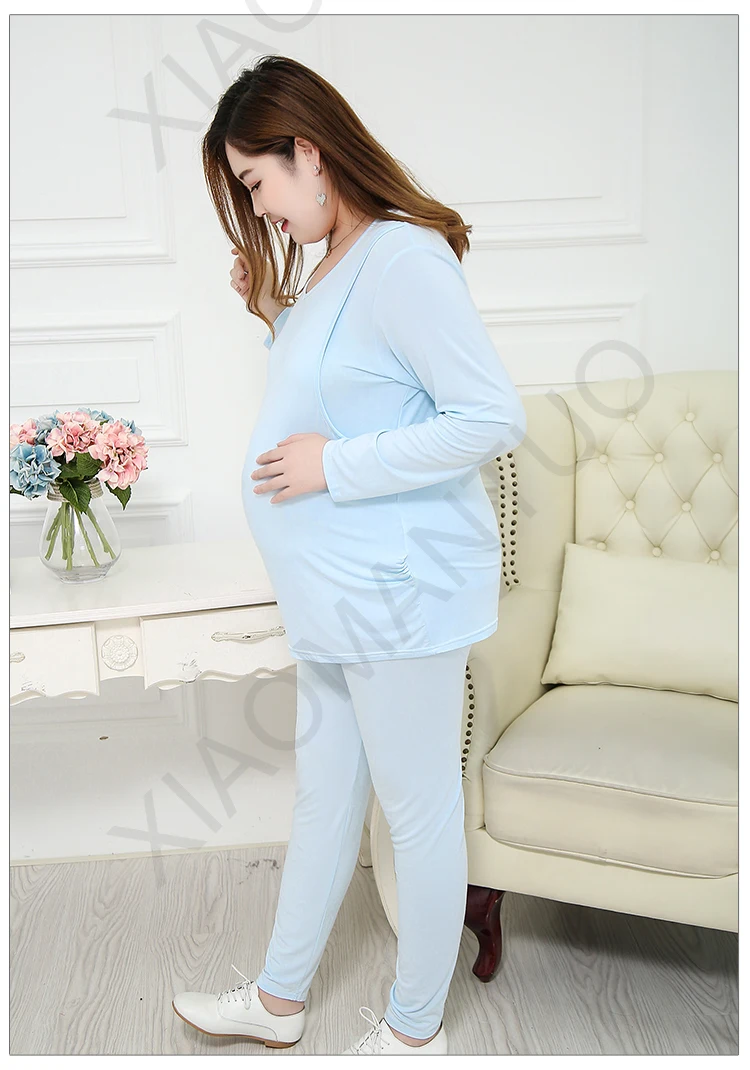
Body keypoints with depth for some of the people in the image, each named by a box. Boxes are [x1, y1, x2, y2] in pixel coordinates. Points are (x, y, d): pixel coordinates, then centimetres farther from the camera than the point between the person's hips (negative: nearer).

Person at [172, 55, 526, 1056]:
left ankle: (415, 1030, 29)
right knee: (323, 793, 20)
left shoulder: (403, 258, -18)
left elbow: (495, 417, -23)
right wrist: (270, 307, 9)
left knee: (419, 808, 8)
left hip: (398, 587, -10)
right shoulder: (332, 262, 12)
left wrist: (336, 466, -20)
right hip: (335, 589, 10)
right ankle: (280, 1000, 39)